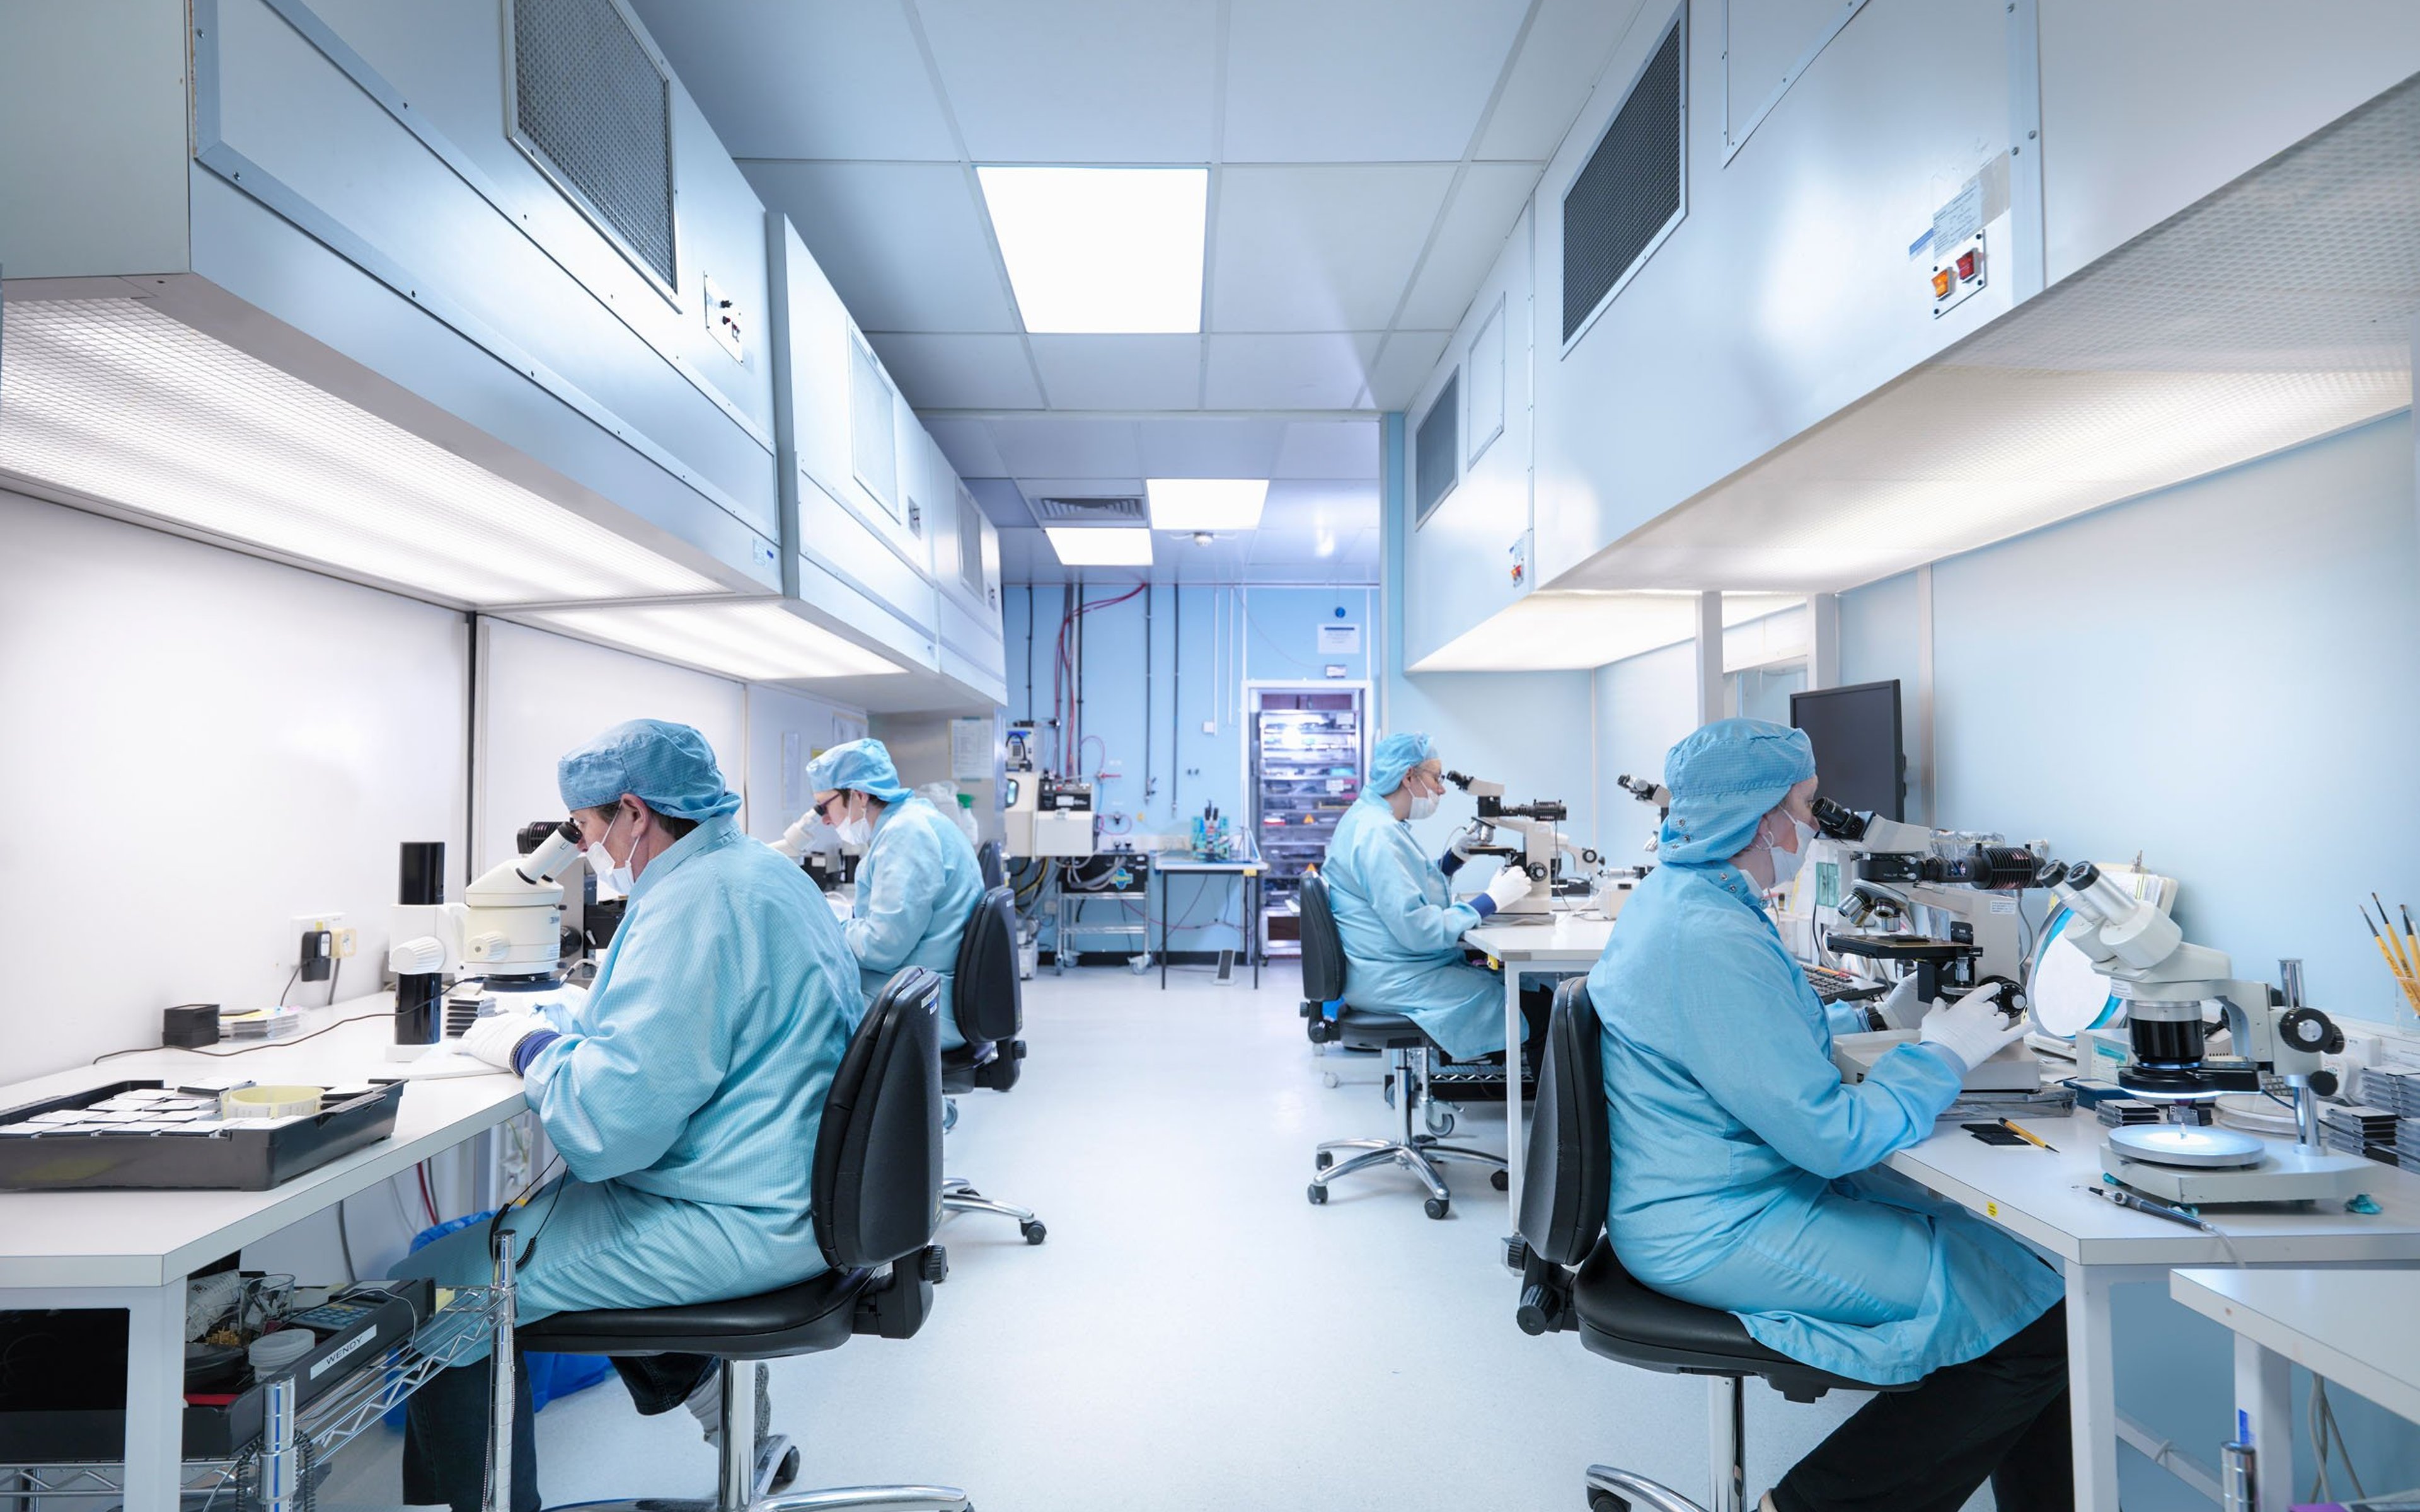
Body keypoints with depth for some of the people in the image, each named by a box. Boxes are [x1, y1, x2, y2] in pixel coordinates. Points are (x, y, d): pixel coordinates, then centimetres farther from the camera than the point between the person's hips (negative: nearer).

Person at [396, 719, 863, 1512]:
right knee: (540, 1203, 29)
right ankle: (695, 1383, 33)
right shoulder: (765, 871, 9)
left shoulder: (697, 903, -24)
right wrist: (560, 1023, 11)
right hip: (793, 1192, 11)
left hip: (738, 1225, -11)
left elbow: (610, 1123, -28)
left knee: (438, 1283, -4)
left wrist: (531, 1047, -10)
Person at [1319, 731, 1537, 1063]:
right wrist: (1491, 900, -19)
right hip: (1389, 980, -11)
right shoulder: (1377, 834, -21)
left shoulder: (1374, 818, 13)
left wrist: (1455, 856, 9)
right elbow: (1420, 930, -25)